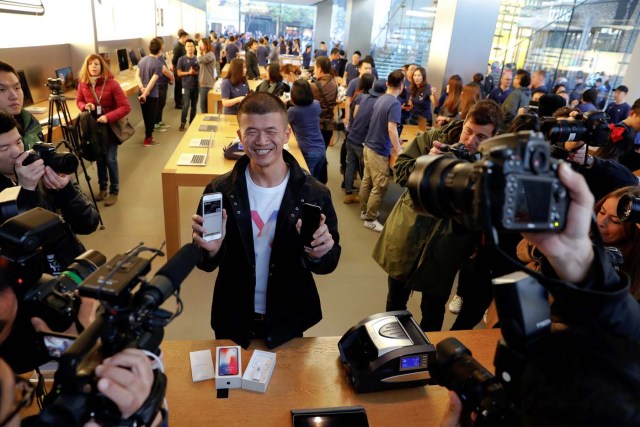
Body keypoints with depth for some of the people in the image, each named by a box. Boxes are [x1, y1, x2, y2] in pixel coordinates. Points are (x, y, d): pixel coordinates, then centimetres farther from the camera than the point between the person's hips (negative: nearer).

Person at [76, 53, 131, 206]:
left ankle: (114, 191, 10)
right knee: (99, 158, 13)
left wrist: (108, 117, -30)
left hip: (111, 127, -4)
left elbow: (126, 107, -20)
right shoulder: (82, 84, -5)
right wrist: (85, 106, -14)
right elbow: (79, 101, 10)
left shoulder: (111, 83, -18)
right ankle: (103, 188, 29)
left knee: (110, 159, -5)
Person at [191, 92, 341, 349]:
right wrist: (211, 250, -28)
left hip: (288, 320, 0)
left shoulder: (315, 194, -17)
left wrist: (319, 254, -30)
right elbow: (207, 265, -7)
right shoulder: (219, 191, -15)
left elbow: (330, 263, -8)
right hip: (233, 319, 1)